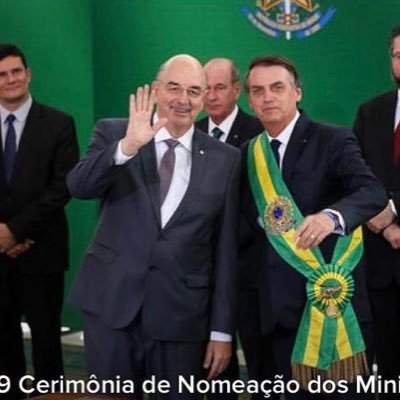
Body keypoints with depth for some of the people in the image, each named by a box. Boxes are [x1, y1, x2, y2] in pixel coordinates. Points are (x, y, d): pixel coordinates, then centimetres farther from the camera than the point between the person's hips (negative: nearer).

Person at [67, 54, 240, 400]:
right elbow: (79, 187, -14)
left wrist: (222, 329, 2)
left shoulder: (225, 159, 3)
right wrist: (127, 146, -29)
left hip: (183, 314, 0)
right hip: (112, 304, 0)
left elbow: (226, 248, 3)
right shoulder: (113, 134, 3)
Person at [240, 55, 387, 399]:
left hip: (333, 297, -5)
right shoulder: (250, 153, 12)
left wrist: (331, 216, -39)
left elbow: (373, 192, -21)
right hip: (277, 306, 5)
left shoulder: (333, 140, -5)